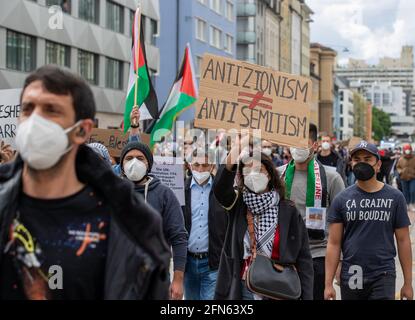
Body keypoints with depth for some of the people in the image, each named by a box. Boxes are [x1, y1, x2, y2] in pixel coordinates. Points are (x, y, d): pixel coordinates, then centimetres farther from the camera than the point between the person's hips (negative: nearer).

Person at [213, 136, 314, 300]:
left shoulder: (288, 211, -1)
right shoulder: (238, 205, 3)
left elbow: (303, 259, -1)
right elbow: (220, 189, -21)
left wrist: (307, 297, -8)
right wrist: (230, 163, -38)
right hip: (243, 289, 1)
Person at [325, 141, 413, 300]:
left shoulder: (394, 197, 2)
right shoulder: (342, 200, 3)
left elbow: (403, 241, 4)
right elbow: (334, 244, 1)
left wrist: (408, 283, 2)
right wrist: (328, 284, -5)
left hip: (383, 277, -1)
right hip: (350, 278, 1)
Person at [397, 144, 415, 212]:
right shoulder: (401, 159, 2)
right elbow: (398, 167, 13)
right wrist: (400, 171, -5)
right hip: (404, 178, 2)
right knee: (405, 192, 9)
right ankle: (407, 204, 21)